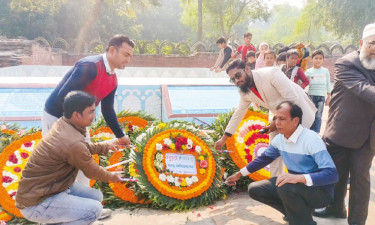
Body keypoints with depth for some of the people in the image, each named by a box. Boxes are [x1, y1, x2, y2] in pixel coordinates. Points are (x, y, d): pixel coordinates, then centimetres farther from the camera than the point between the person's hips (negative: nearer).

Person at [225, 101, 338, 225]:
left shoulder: (311, 139, -24)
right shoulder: (279, 139, -3)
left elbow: (332, 174, -30)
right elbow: (264, 158, 13)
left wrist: (299, 177, -43)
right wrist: (239, 174, 14)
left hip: (320, 190, -7)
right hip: (295, 185, 7)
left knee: (285, 187, -36)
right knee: (255, 189, 0)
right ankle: (295, 213, 9)